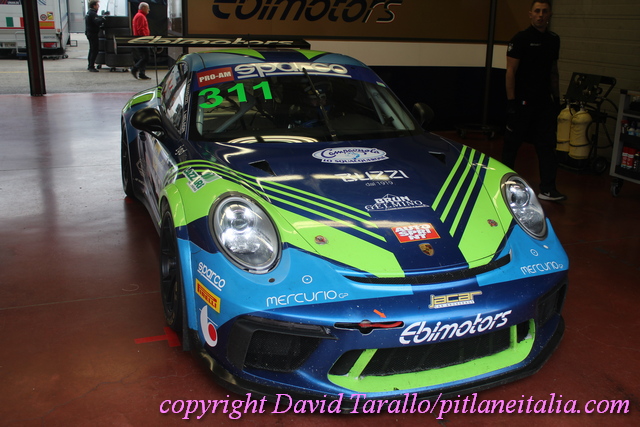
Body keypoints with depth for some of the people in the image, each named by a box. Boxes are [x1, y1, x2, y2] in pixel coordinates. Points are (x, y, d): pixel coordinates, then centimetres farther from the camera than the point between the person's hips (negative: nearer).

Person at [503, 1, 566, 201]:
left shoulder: (553, 39, 12)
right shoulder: (520, 39, -7)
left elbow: (553, 71, 20)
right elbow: (511, 71, -9)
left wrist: (556, 97, 15)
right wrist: (511, 100, -15)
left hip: (544, 102, 5)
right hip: (522, 101, -5)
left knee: (547, 144, 0)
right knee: (512, 142, 6)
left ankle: (547, 188, 1)